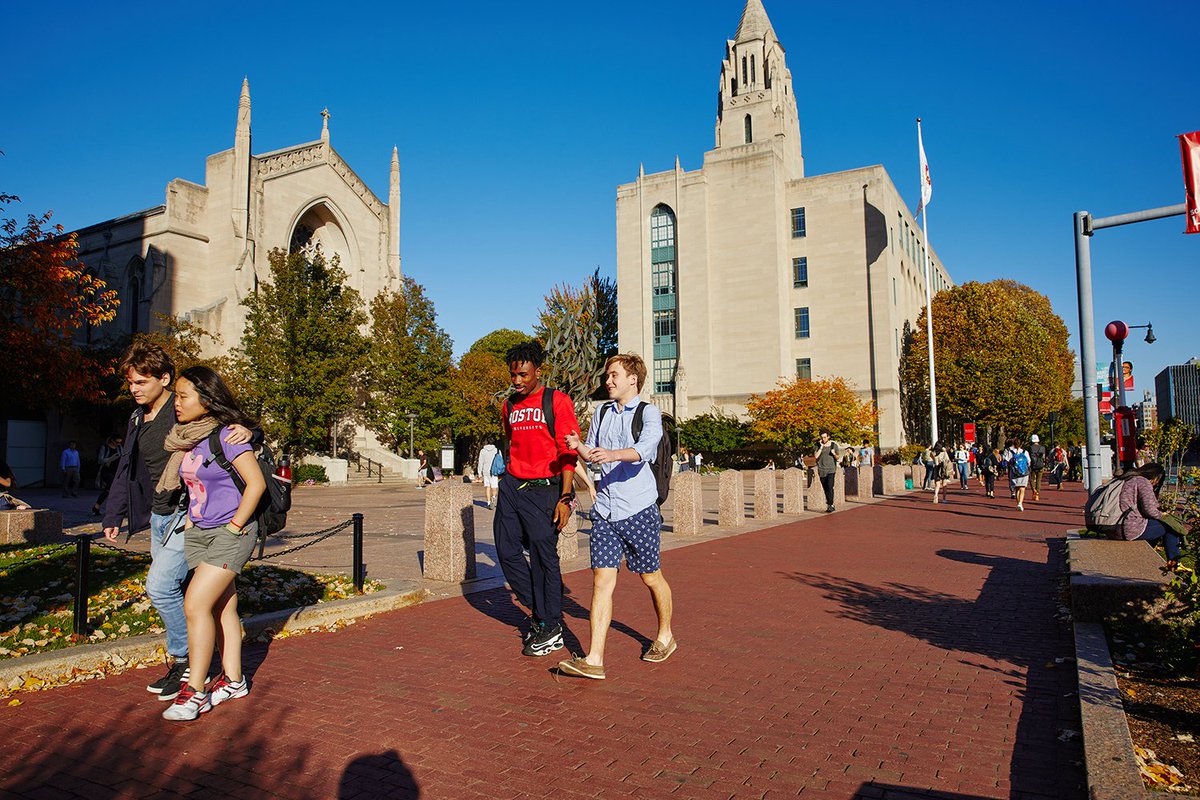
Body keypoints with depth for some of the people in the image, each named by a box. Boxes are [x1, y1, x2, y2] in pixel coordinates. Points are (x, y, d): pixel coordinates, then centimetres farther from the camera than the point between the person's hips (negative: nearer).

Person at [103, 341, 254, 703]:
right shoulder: (137, 420, 12)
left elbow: (230, 425, -15)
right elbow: (126, 470, 20)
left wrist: (247, 429, -40)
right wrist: (113, 516, 22)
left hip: (190, 515, -8)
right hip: (159, 517, 8)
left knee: (160, 586, -14)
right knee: (172, 592, 11)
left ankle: (184, 659, 4)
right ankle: (183, 663, 23)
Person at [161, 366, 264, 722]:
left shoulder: (227, 435, -16)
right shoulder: (184, 439, 7)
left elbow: (256, 483, -18)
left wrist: (235, 526, -16)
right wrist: (189, 518, 11)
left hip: (231, 533, -7)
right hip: (198, 532, 8)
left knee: (196, 605, -12)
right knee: (223, 607, 13)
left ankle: (195, 691, -1)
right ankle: (232, 680, 23)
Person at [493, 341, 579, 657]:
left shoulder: (557, 401, -6)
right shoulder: (509, 406, 13)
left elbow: (568, 453, -10)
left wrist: (564, 498, -16)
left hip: (543, 489, -6)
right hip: (511, 486, 7)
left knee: (544, 557, -2)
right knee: (506, 551, 5)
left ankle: (550, 627, 12)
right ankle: (539, 610, 23)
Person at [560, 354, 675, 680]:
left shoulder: (648, 412, -3)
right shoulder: (601, 412, 14)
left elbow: (646, 448, -22)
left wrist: (613, 454, -39)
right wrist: (580, 446, -3)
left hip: (639, 507, -4)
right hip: (605, 509, 4)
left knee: (651, 577, 11)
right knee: (602, 580, -4)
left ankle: (665, 636, 35)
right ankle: (594, 660, -6)